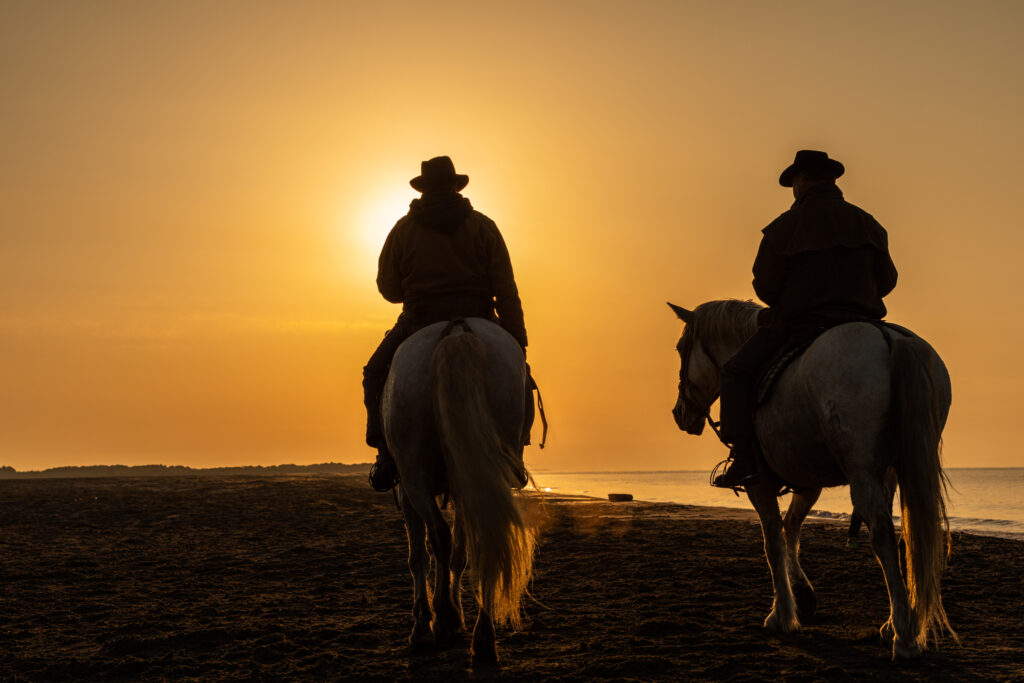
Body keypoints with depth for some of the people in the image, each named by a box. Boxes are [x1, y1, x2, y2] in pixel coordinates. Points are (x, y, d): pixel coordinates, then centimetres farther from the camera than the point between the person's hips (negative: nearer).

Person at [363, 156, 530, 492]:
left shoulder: (404, 228, 4)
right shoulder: (483, 226, 4)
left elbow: (388, 287, 5)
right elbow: (506, 289, -4)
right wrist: (518, 341, -3)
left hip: (420, 321, 0)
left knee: (376, 374, 20)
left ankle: (387, 453, 3)